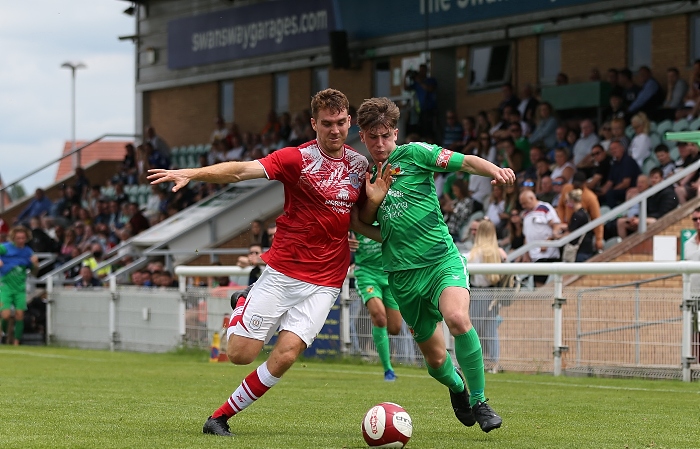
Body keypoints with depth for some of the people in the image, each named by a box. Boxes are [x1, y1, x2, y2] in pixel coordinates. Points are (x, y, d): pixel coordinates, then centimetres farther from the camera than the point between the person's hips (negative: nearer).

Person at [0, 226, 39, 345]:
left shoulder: (28, 251, 5)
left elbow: (34, 269, 16)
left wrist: (35, 263, -7)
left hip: (20, 288, 3)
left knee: (19, 314, -5)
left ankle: (16, 341, 4)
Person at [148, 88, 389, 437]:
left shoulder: (359, 164, 6)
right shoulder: (297, 158, -9)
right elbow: (241, 170, -21)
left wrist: (375, 200, -5)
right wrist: (191, 174, -36)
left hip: (323, 283, 2)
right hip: (282, 273, -2)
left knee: (285, 356, -14)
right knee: (240, 354, -3)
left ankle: (221, 417, 2)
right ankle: (243, 307, 31)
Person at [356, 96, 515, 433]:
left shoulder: (413, 154, 0)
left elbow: (464, 162, -6)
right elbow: (364, 224, 18)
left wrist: (495, 171, -26)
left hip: (442, 259, -4)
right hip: (403, 275, 4)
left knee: (457, 317, -33)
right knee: (435, 358, 6)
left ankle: (478, 401, -17)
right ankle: (457, 387, 42)